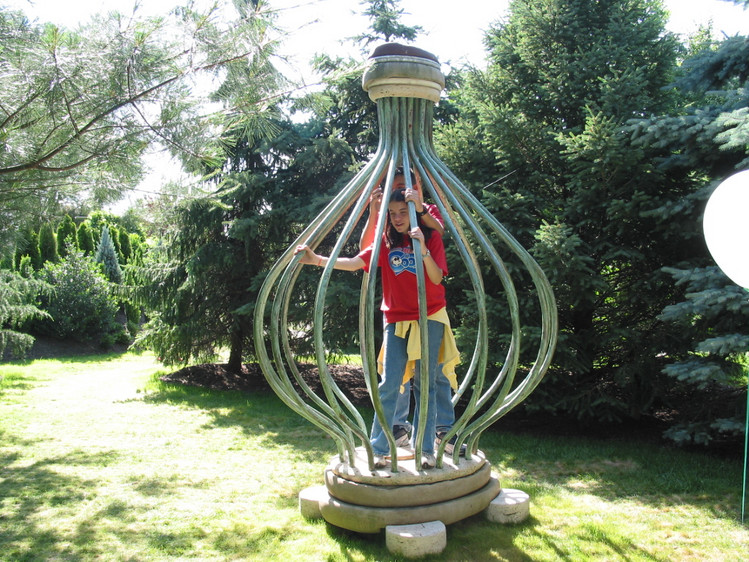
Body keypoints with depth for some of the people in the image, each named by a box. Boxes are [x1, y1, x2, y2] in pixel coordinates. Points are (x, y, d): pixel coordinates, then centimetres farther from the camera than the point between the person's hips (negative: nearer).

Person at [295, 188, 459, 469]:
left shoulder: (431, 237, -1)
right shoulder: (386, 241, 4)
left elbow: (437, 278, -12)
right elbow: (354, 262, -10)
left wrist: (423, 250, -28)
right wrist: (317, 259, -23)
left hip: (429, 319, -1)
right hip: (396, 320, 2)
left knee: (425, 384, 2)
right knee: (389, 385, -3)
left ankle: (426, 449, 11)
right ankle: (378, 450, 5)